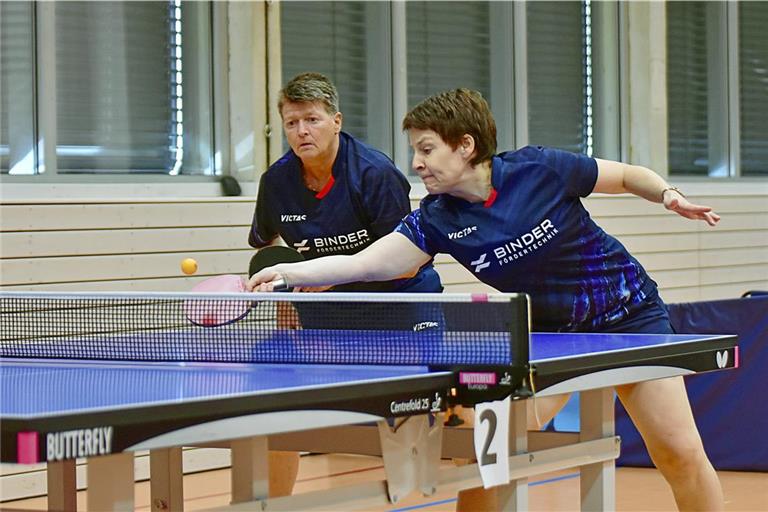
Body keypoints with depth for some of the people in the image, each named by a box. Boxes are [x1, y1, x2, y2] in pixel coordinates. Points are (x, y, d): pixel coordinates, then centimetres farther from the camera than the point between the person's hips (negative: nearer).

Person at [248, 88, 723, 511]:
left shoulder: (541, 168, -19)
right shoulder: (438, 220, -12)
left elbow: (628, 176, -3)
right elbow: (362, 264, -19)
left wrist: (668, 194, -21)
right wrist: (288, 272, -31)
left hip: (629, 312, -3)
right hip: (548, 333, 3)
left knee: (680, 453, -8)